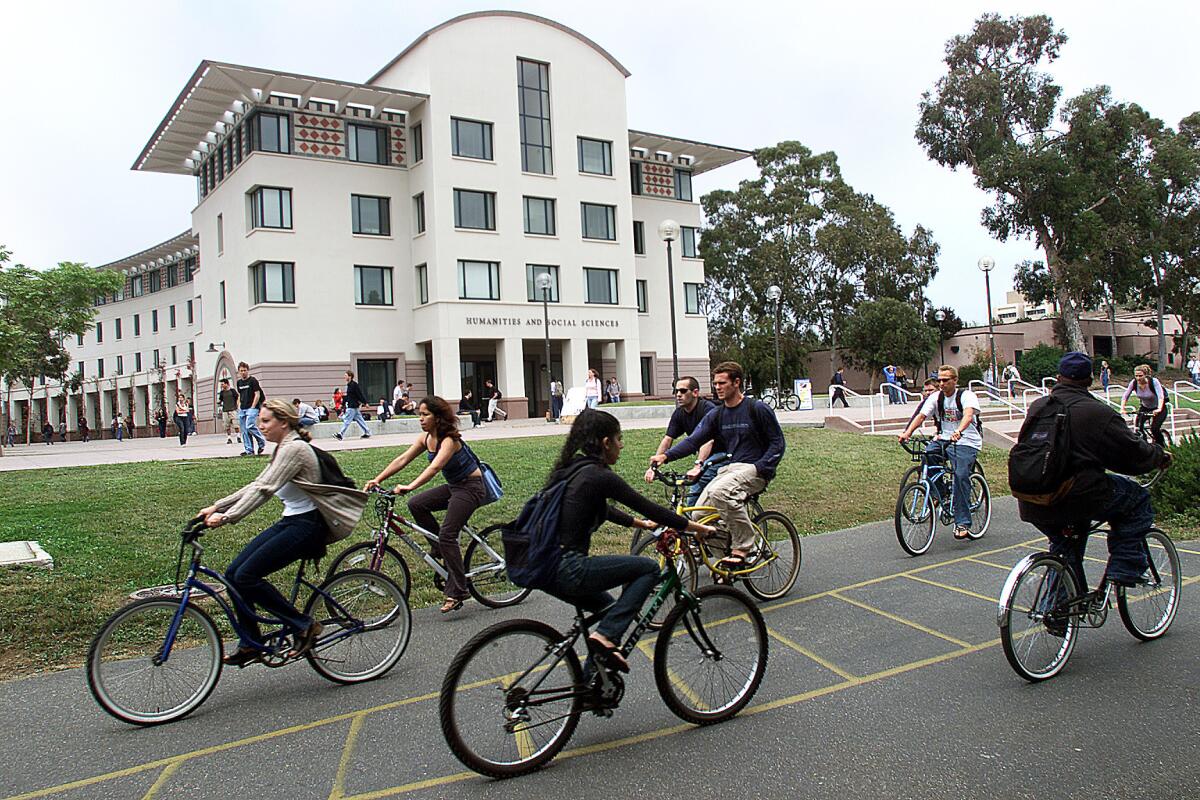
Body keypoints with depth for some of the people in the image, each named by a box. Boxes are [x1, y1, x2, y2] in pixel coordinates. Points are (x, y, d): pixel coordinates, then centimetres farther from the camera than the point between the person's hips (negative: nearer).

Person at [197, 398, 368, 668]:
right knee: (233, 573, 2)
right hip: (289, 522, 10)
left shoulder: (294, 448, -16)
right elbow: (256, 485, 17)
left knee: (246, 575, -16)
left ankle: (304, 625, -5)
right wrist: (216, 507, 11)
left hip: (306, 526, -10)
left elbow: (264, 490, -25)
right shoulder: (283, 449, 15)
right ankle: (250, 645, 12)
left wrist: (227, 517, -31)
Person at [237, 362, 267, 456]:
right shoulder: (239, 382, 16)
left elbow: (257, 395, -8)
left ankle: (262, 442, -2)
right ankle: (249, 450, 8)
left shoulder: (253, 380, -4)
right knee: (244, 430, 4)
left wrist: (252, 407, -13)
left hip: (252, 408, -7)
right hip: (242, 409, 7)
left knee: (250, 426, -22)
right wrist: (239, 407, 11)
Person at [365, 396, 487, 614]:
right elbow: (402, 459, -2)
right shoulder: (426, 438, 2)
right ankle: (444, 548, 9)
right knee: (416, 504, -8)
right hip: (453, 486, 9)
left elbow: (435, 467, -38)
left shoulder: (449, 440, -23)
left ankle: (457, 593, -9)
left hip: (471, 487, -8)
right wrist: (377, 479, -12)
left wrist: (409, 487, -50)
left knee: (447, 535, -16)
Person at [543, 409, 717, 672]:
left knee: (606, 606, 30)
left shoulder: (568, 469, 14)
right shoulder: (599, 476, -12)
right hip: (567, 570, -9)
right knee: (649, 567, 4)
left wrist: (641, 524, 37)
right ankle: (606, 635, -3)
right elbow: (648, 508, -7)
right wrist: (697, 527, 4)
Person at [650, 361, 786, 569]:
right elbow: (694, 440, 0)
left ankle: (742, 549, -22)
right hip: (729, 468, 6)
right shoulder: (716, 415, 10)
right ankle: (726, 553, 10)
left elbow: (777, 443, -3)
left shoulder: (758, 409, -5)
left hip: (755, 469, -6)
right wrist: (666, 456, -16)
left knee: (721, 491, -35)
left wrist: (759, 468, -17)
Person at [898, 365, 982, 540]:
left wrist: (958, 431, -48)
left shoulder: (966, 395, -8)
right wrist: (907, 432, -24)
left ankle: (962, 523, -17)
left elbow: (968, 415, -28)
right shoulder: (935, 397, 6)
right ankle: (938, 495, -2)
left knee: (961, 476, -22)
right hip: (944, 439, 5)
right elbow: (921, 415, -5)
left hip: (966, 442, -5)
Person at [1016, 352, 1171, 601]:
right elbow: (1135, 454, -3)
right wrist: (1160, 455, 18)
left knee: (1064, 546, 31)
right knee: (1138, 499, 17)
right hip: (1078, 499, -6)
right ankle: (1123, 570, 13)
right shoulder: (1099, 413, -9)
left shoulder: (1037, 407, 9)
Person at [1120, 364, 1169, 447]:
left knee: (1154, 429, -19)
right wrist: (1122, 408, -33)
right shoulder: (1134, 383, -16)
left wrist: (1159, 409, -53)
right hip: (1145, 407, 4)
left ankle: (1162, 447, 3)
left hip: (1158, 407, -4)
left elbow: (1161, 396, -37)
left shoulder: (1154, 382, -26)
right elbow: (1125, 396, -18)